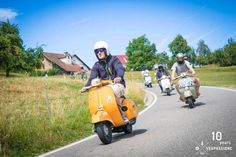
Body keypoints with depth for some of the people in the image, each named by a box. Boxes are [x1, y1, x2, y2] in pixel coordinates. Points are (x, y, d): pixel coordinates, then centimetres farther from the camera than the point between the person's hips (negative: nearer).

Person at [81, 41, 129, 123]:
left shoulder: (113, 60, 3)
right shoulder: (97, 65, 14)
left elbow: (120, 68, -17)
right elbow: (92, 77, 1)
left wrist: (119, 77, -41)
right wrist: (86, 86, -20)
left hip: (117, 84, -4)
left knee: (112, 91, -38)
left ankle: (122, 114, -23)